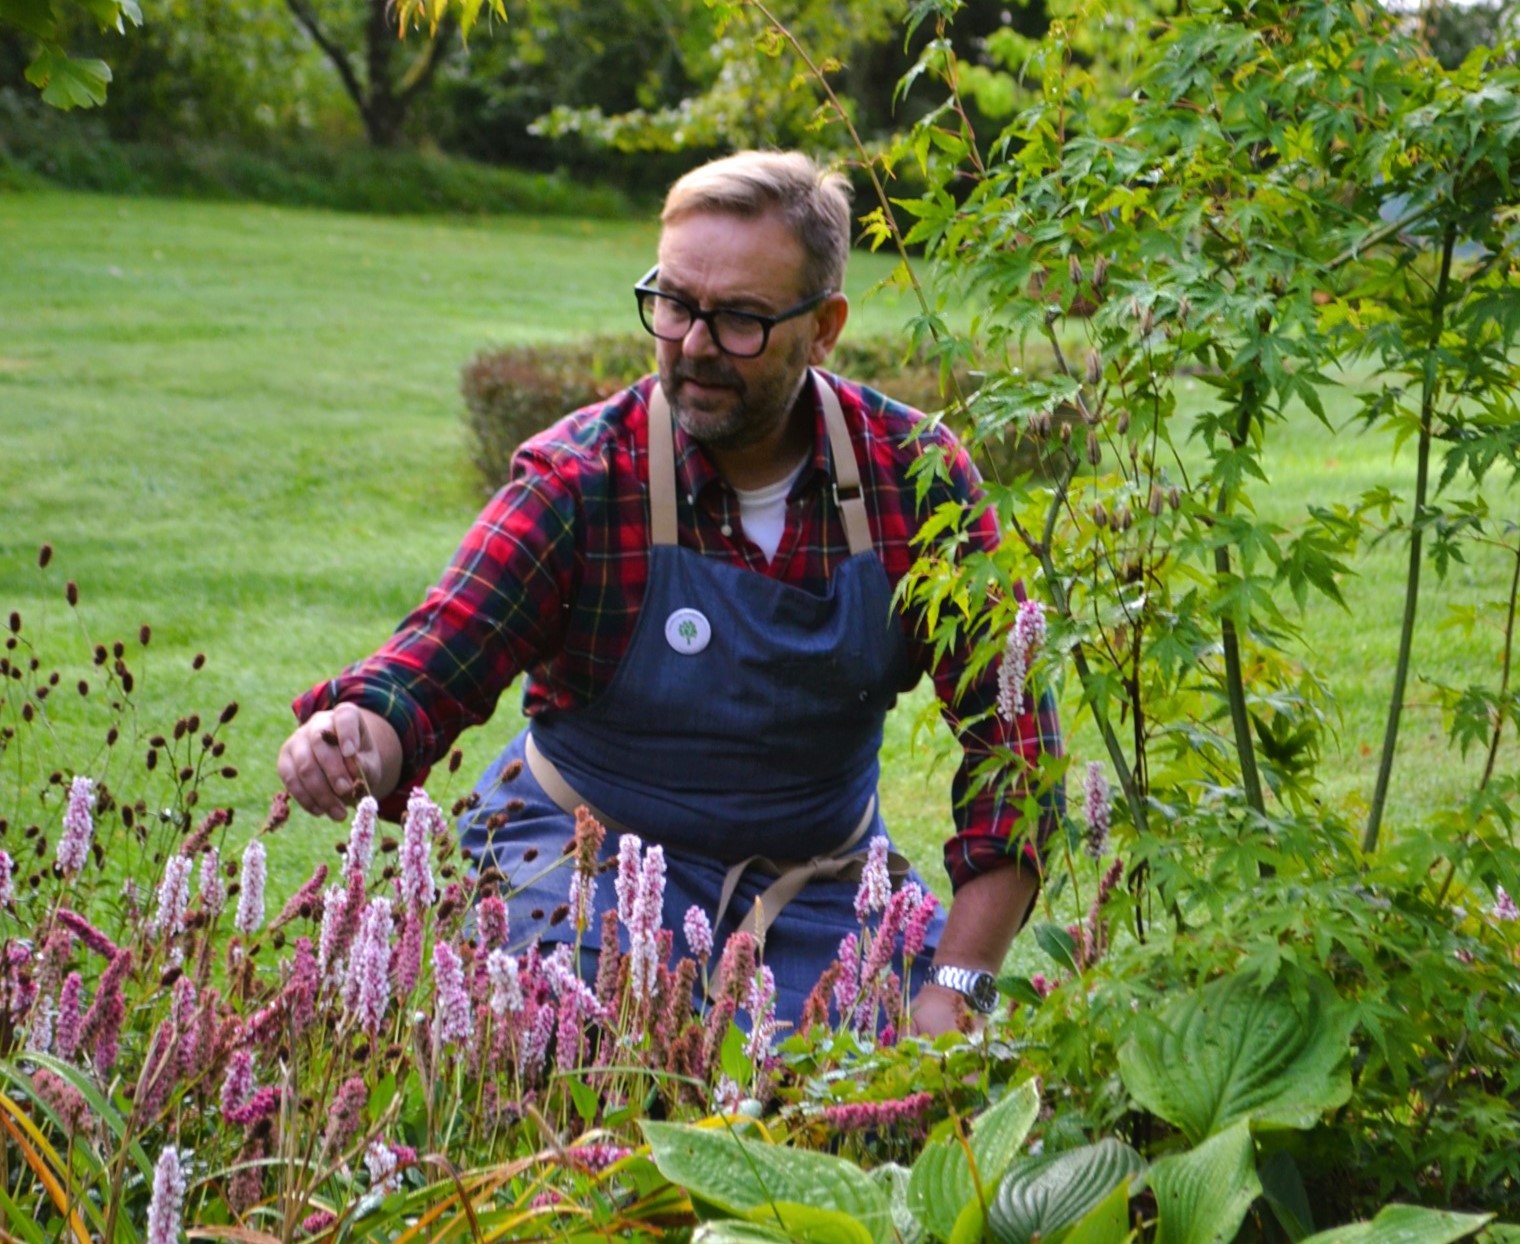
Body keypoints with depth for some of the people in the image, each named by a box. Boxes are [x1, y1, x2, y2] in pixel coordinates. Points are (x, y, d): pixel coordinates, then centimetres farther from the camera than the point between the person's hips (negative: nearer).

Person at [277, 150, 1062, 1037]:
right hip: (597, 855, -2)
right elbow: (433, 669, -21)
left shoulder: (915, 475, -10)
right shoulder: (583, 476, -14)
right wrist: (356, 744, -47)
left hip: (822, 879, 2)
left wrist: (956, 989, -18)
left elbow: (1011, 727, -9)